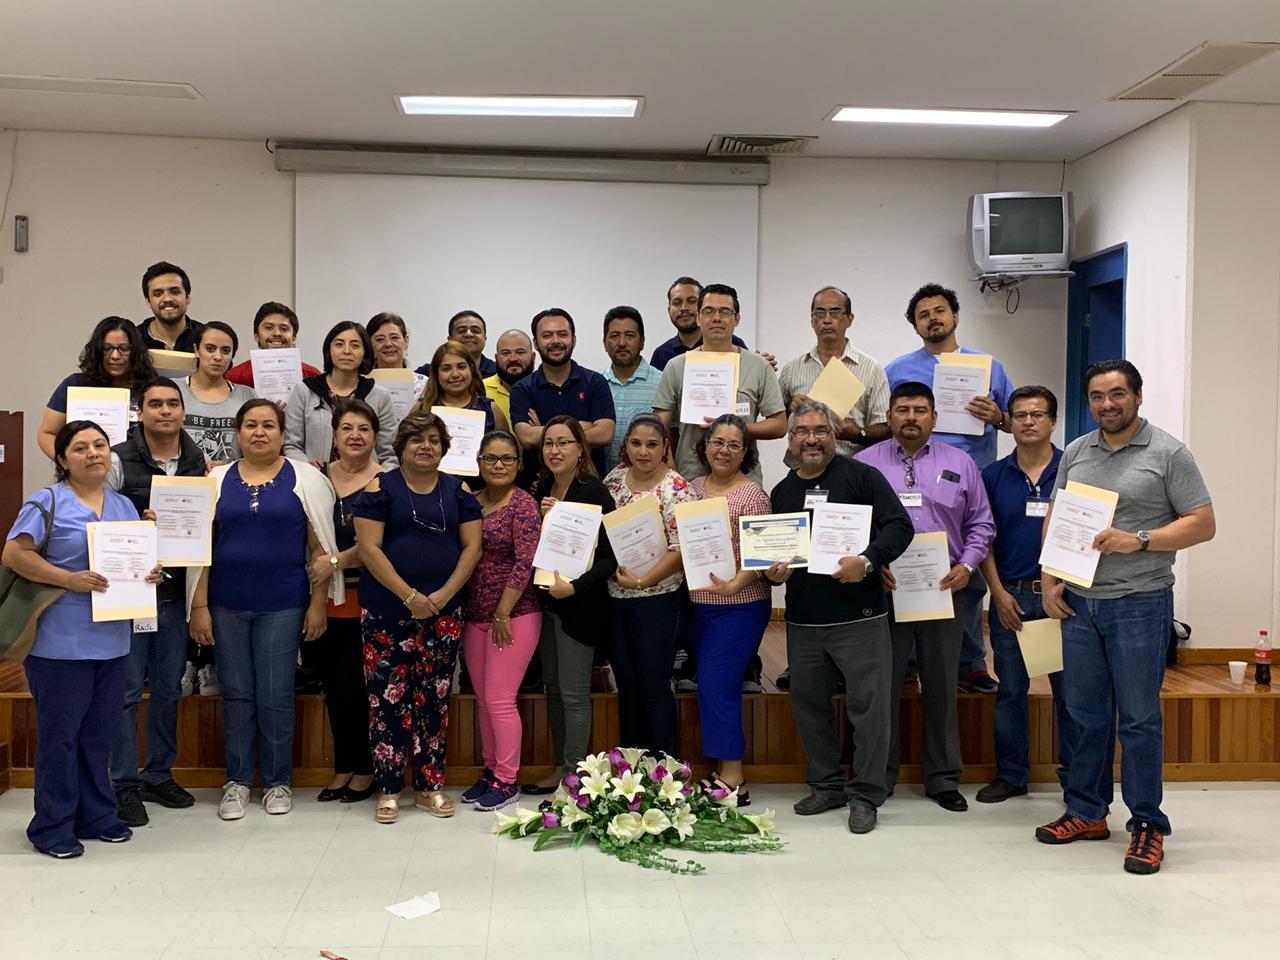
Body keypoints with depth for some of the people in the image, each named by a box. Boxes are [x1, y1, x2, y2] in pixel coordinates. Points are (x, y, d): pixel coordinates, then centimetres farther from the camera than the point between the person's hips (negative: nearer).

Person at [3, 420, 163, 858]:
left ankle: (96, 816, 24)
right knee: (59, 732, 0)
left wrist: (149, 572, -2)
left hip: (112, 639, 6)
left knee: (100, 732, 13)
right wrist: (69, 579, -19)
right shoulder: (46, 503, -4)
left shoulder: (123, 506, 15)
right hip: (61, 641, -6)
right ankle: (52, 826, 10)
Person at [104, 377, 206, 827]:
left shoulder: (197, 460, 8)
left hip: (175, 592, 5)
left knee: (168, 689, 12)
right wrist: (141, 524, -19)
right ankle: (124, 784, 10)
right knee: (127, 689, 0)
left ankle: (158, 775, 25)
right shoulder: (119, 460, -6)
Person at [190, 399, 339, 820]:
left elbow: (322, 547, 0)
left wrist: (318, 604, -4)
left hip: (282, 606, -2)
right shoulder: (218, 480, 7)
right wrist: (199, 606, 1)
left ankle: (278, 782, 18)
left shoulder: (305, 478, 1)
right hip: (227, 606, 2)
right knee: (236, 694, 9)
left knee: (276, 696, 3)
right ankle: (236, 781, 21)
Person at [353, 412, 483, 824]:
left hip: (444, 611, 3)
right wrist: (409, 596, -14)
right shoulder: (381, 488, -1)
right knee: (388, 697, -2)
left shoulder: (458, 491, 9)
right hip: (387, 611, -3)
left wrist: (443, 595, -8)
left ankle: (430, 785, 18)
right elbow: (369, 548, -8)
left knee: (434, 698, 8)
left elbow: (472, 546, 5)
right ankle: (388, 789, 9)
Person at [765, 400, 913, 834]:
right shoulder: (781, 491, 14)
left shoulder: (861, 476, -2)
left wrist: (867, 560, -22)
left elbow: (899, 525, -9)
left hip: (860, 617, -5)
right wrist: (773, 571, 0)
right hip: (803, 619, 5)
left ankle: (864, 795, 10)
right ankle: (827, 785, 26)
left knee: (869, 705, -2)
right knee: (807, 702, 11)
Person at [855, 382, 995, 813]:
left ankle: (943, 778, 20)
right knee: (882, 686, 4)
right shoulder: (865, 463, 4)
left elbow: (981, 524, 11)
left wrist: (966, 566, -4)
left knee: (941, 687, 9)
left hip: (943, 590, 2)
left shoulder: (960, 464, 10)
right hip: (883, 589, -2)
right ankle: (878, 777, 15)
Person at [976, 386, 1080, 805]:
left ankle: (1075, 778, 14)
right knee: (1010, 689, 9)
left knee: (1069, 690, 3)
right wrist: (999, 593, -2)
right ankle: (1010, 774, 20)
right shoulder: (994, 475, 6)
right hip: (1010, 597, 2)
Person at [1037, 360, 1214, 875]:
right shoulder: (1076, 452, 12)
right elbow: (1054, 520, 16)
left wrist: (1139, 540, -18)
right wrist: (1049, 579, 4)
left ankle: (1147, 824, 11)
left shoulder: (1168, 454, -3)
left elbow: (1202, 524, -6)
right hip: (1077, 602, 5)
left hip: (1138, 604, -5)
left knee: (1139, 718, 0)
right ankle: (1086, 812, 23)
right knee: (1086, 715, 12)